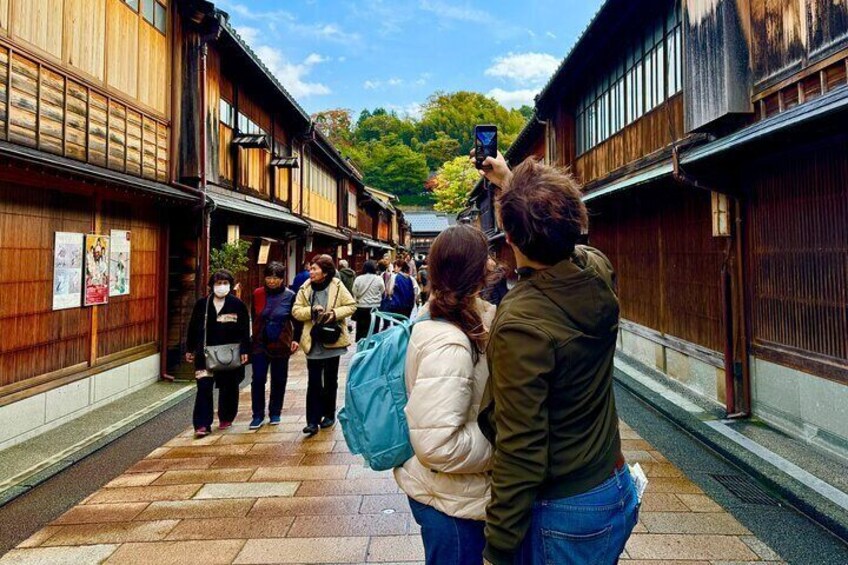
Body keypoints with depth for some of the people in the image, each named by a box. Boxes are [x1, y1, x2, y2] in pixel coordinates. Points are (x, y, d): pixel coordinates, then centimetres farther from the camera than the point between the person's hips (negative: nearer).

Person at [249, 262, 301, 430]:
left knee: (279, 380, 9)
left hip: (281, 344, -1)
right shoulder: (257, 294, 0)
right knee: (258, 379, -3)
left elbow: (297, 320, 3)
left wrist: (296, 339, -6)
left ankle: (275, 413, 24)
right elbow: (253, 318, 10)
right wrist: (253, 338, 7)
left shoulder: (290, 296, -4)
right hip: (260, 344, 1)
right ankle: (258, 415, 10)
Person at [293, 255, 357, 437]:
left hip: (332, 340, -1)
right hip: (313, 342, 1)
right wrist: (311, 310, -19)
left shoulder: (337, 286, -5)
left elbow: (351, 306, -4)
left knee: (330, 380, 13)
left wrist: (335, 313, -18)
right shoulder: (305, 288, 1)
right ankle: (312, 421, 3)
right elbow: (296, 311, -2)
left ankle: (329, 414, 28)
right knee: (313, 382, 0)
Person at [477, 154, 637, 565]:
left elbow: (520, 452, -27)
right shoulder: (600, 273, -10)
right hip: (617, 489, 8)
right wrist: (510, 182, 25)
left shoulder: (521, 323, -31)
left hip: (564, 515, -7)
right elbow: (559, 238, 13)